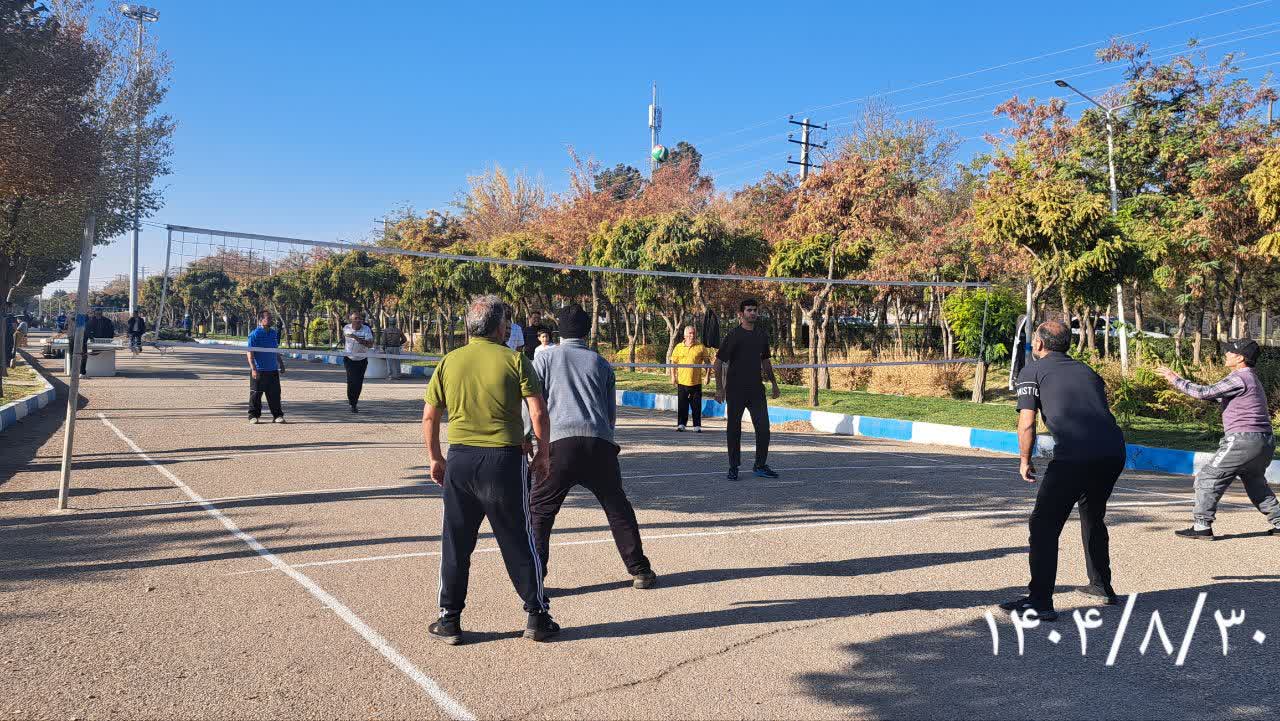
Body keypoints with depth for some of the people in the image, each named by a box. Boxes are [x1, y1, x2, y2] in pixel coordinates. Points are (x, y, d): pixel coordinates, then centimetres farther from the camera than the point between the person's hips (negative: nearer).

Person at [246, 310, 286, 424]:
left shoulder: (274, 333, 12)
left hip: (273, 370, 5)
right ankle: (253, 415, 10)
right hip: (258, 370, -5)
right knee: (255, 394, 2)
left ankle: (277, 415, 12)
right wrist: (253, 369, -18)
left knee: (275, 393, 6)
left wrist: (281, 364, 23)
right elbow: (250, 352, -11)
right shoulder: (255, 334, -8)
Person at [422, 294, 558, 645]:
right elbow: (539, 412, -7)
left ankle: (449, 620, 19)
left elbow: (429, 417, 7)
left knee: (455, 543, 13)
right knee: (519, 542, 8)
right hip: (504, 459, -2)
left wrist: (435, 458, 18)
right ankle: (537, 617, 16)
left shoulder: (448, 363, 5)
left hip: (460, 460, 2)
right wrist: (542, 454, 5)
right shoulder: (514, 360, -4)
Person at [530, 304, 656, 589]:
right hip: (600, 444, 3)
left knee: (539, 511, 8)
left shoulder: (545, 358, 12)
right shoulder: (601, 363, 19)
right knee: (618, 508, 17)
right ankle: (640, 571, 20)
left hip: (560, 441, -2)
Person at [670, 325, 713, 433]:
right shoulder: (679, 347, 6)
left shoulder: (701, 347, 2)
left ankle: (697, 426, 9)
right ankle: (681, 424, 15)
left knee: (696, 405, 2)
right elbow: (674, 363, 11)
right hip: (682, 381, 1)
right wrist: (673, 376, 4)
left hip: (696, 381, -1)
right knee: (682, 404, 6)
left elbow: (707, 362, 7)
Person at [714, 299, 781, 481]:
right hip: (736, 390, -5)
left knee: (763, 427, 1)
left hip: (757, 389, 5)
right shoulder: (733, 336, -6)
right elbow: (719, 362, -6)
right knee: (734, 429, 2)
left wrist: (774, 383, 20)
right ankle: (733, 468, 13)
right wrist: (719, 388, -11)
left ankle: (760, 465, 13)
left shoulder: (762, 335, 11)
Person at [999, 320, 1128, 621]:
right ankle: (1102, 587, 38)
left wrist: (1025, 462, 14)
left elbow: (1027, 424, 1)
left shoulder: (1032, 372, 10)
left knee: (1044, 525, 2)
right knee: (1093, 517, 28)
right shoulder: (1086, 370, 27)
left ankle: (1040, 602, 0)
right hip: (1114, 450, 7)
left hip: (1074, 456, -7)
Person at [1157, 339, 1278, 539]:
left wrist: (1176, 380, -7)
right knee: (1256, 484, 26)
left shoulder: (1239, 378, -11)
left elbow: (1204, 393, -17)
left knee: (1208, 479, -4)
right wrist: (1184, 383, 18)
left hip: (1243, 440, -10)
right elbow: (1216, 396, 24)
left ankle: (1202, 526, -6)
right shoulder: (1251, 379, 20)